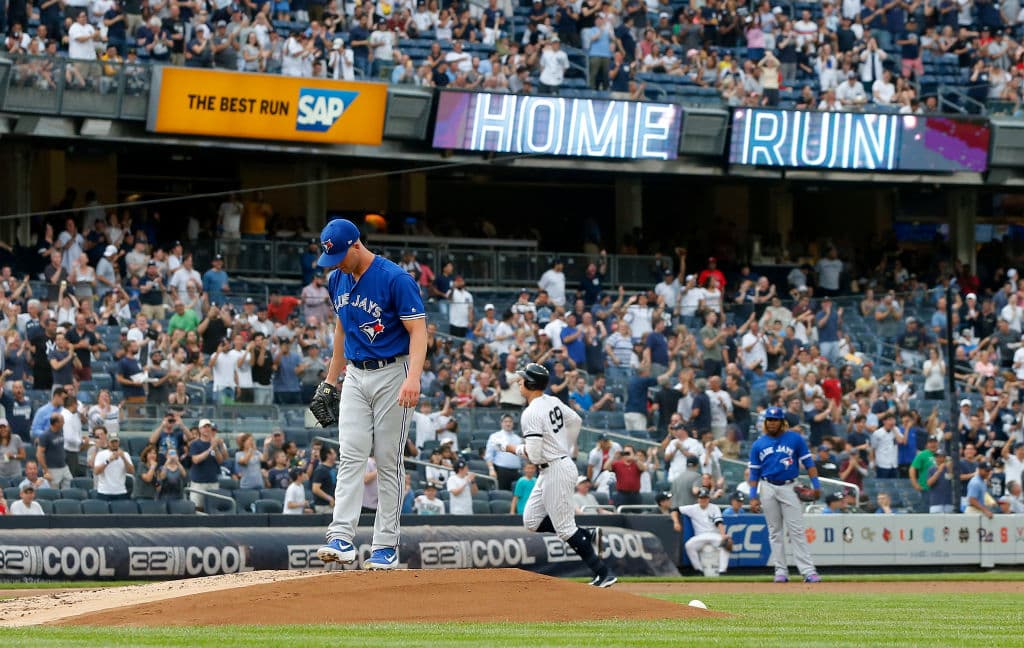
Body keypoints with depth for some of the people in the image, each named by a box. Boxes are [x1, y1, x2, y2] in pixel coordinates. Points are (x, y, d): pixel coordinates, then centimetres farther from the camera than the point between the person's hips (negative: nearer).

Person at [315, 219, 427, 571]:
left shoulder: (395, 279, -16)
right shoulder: (338, 281, 7)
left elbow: (418, 330, -19)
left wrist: (413, 378, -33)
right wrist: (330, 381, 21)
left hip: (392, 374, -6)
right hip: (356, 376, 6)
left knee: (388, 462, -2)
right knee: (350, 456, -6)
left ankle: (386, 546, 2)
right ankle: (341, 539, -15)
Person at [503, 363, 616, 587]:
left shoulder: (531, 414, -20)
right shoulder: (553, 402, 7)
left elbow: (534, 455, -24)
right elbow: (576, 421, 21)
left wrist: (515, 449, -4)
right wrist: (568, 449, 29)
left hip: (556, 471, -9)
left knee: (564, 527, -4)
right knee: (531, 521, 14)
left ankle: (603, 573, -3)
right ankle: (588, 535, 13)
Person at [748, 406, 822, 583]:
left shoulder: (794, 439, 2)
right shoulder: (758, 444, 8)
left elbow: (808, 462, 2)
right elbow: (754, 472, 9)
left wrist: (816, 484, -6)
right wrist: (753, 496, 2)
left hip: (789, 487, -2)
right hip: (767, 488, 2)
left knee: (796, 531, -8)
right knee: (775, 533, 4)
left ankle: (808, 571, -12)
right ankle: (781, 571, 8)